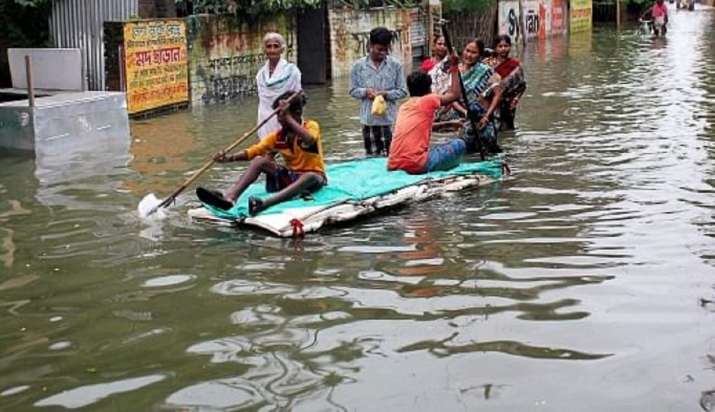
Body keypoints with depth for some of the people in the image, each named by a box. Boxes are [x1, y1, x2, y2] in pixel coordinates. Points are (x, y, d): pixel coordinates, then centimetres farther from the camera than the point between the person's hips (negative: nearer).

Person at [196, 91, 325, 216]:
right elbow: (254, 151, -6)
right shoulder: (278, 136, 2)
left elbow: (309, 140, -35)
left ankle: (265, 203, -59)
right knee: (259, 160, -16)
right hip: (290, 176, 4)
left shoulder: (312, 126, -11)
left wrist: (287, 117, -34)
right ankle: (229, 197, -37)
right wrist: (229, 157, -23)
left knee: (310, 177, -40)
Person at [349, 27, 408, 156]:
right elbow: (353, 90, 7)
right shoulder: (359, 66, 2)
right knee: (371, 153, 8)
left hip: (389, 117, -1)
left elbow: (402, 91, 2)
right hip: (368, 117, 1)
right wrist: (365, 92, -13)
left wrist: (386, 94, -13)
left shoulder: (395, 65, 0)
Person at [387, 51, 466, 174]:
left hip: (394, 165, 7)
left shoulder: (404, 106, 22)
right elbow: (455, 95, 17)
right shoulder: (428, 100, 3)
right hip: (416, 165, -7)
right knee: (459, 144, 7)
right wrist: (454, 70, 25)